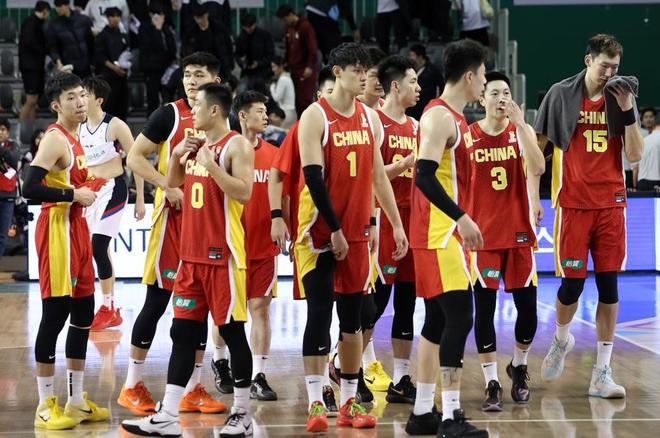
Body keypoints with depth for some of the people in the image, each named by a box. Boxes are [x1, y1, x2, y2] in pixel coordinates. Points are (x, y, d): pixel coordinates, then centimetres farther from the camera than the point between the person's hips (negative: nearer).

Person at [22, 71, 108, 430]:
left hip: (76, 231, 10)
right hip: (57, 231, -10)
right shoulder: (55, 139, -14)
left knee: (83, 314, 12)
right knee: (55, 315, -6)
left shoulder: (74, 139, 15)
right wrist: (73, 194, -19)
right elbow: (29, 188, -24)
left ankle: (76, 400, 20)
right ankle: (46, 405, 0)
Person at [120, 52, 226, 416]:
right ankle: (133, 385, 7)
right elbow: (135, 158, -6)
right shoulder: (169, 114, -4)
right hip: (173, 215, -4)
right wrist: (169, 188, -17)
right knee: (157, 300, -2)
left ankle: (192, 389, 13)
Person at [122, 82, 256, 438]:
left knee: (232, 331, 0)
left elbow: (244, 193, -21)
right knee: (183, 332, 6)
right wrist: (177, 155, 6)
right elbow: (172, 182, 23)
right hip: (191, 253, 8)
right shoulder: (196, 144, 14)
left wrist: (210, 164, -23)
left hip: (223, 255, -8)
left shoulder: (236, 145, -10)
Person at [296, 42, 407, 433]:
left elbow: (378, 174, 15)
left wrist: (396, 224, 11)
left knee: (352, 316, 8)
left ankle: (349, 401, 14)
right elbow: (314, 177, -14)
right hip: (320, 232, -6)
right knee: (320, 314, -6)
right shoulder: (316, 116, -9)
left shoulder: (370, 117, 10)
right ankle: (316, 403, -3)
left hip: (357, 232, 6)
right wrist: (334, 230, -17)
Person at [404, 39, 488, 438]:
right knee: (459, 318, -13)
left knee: (438, 321, 12)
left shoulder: (455, 118, 16)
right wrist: (461, 218, -27)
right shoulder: (439, 117, -14)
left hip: (447, 234, 10)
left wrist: (461, 222, 23)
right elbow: (425, 176, -24)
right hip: (439, 234, -10)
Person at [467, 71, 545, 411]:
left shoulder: (522, 131, 2)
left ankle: (518, 367, 28)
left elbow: (537, 169, -15)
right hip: (482, 234, -2)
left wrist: (519, 124, -20)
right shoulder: (467, 136, -1)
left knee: (527, 307, 3)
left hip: (518, 233, 2)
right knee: (484, 308, -3)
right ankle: (492, 384, 3)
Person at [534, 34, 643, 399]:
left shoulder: (621, 99, 6)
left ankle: (602, 374, 5)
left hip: (611, 204, 2)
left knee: (608, 286, 0)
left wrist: (626, 110, -9)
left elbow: (635, 155, 0)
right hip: (573, 203, -2)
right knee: (572, 283, -2)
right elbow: (538, 145, 5)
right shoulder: (561, 95, -1)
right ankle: (561, 339, 30)